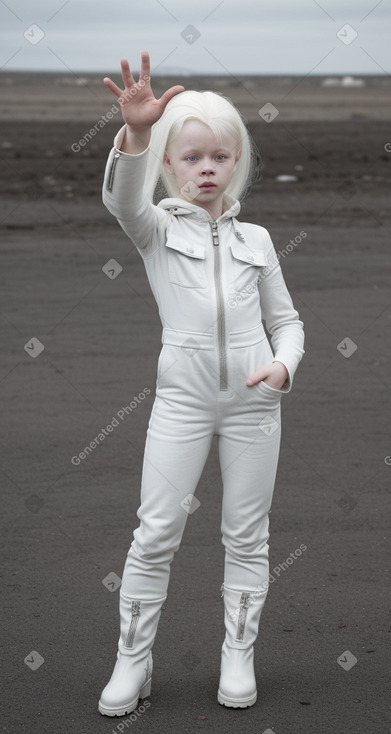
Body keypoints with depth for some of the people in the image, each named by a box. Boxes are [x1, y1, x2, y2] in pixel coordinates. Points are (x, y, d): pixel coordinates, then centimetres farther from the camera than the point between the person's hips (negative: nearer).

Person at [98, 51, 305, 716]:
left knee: (246, 535, 7)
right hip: (182, 397, -2)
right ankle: (133, 660, 11)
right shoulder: (157, 229, 5)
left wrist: (284, 365, -8)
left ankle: (238, 655, 21)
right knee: (156, 532, -1)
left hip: (253, 400, 2)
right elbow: (124, 198, -18)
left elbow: (286, 319, 15)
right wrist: (135, 134, -39)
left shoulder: (256, 239, 12)